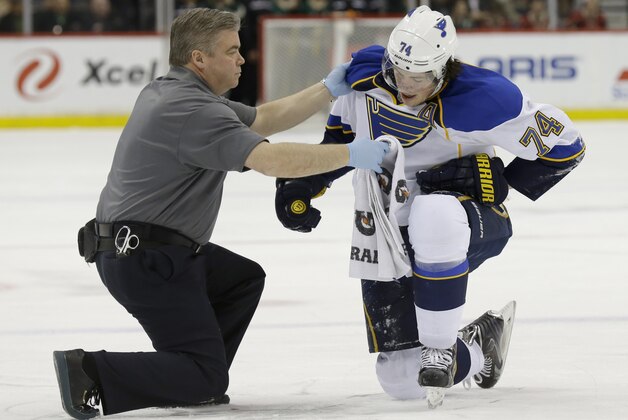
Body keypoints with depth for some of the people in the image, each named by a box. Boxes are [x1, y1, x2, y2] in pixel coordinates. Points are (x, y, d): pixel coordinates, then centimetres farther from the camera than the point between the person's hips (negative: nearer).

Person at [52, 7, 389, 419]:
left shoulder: (175, 92, 12)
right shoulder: (192, 109, -20)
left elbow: (261, 120, 18)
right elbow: (271, 159, -28)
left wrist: (328, 90, 10)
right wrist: (350, 154, -21)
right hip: (144, 260, -11)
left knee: (245, 278, 26)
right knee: (206, 378, -10)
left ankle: (189, 381, 20)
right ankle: (88, 372, -14)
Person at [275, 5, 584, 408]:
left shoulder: (483, 100, -22)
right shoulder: (365, 76, -9)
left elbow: (565, 145, -12)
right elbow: (342, 131, 14)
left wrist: (500, 183, -14)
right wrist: (303, 183, 6)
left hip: (473, 223, -5)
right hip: (385, 239, 5)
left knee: (432, 214, -44)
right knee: (404, 382, -3)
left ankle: (440, 348, -27)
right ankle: (478, 348, 31)